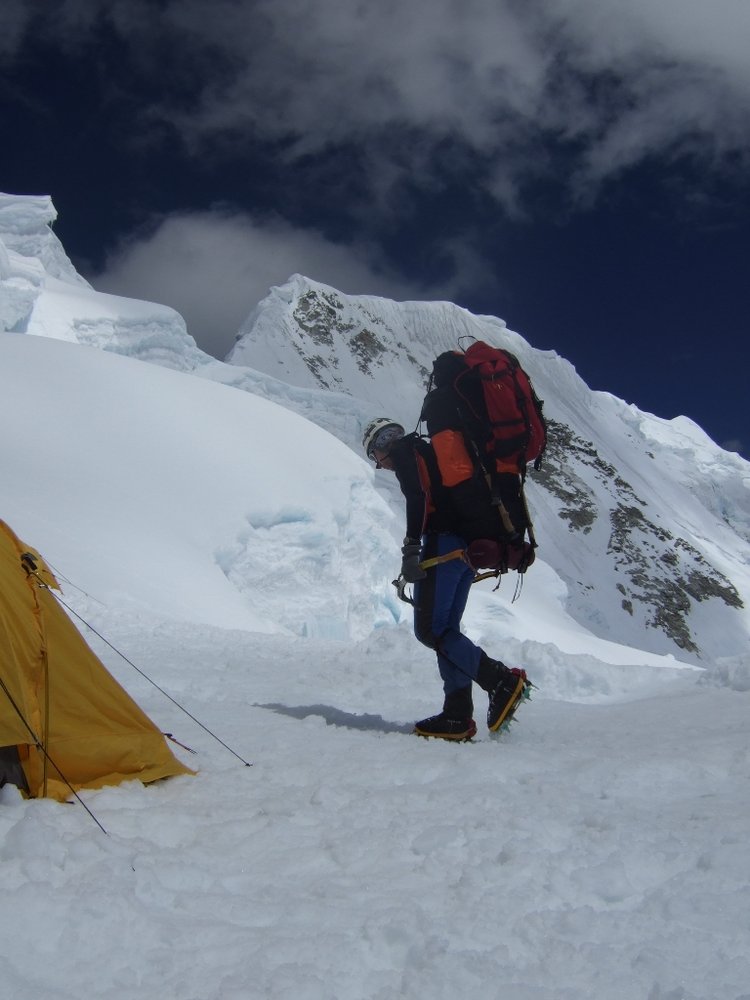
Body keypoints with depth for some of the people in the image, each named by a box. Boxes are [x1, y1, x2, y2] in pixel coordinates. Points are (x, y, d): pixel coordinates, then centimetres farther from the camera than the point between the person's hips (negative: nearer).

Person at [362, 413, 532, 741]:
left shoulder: (404, 449, 4)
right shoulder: (431, 450, 30)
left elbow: (418, 496, -14)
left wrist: (411, 548, -21)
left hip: (445, 542, -9)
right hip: (472, 545, 9)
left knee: (430, 629, -7)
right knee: (445, 628, 10)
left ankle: (502, 681, -14)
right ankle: (457, 716, 6)